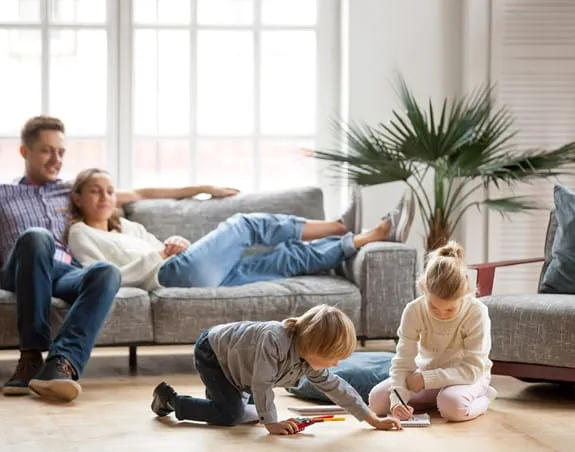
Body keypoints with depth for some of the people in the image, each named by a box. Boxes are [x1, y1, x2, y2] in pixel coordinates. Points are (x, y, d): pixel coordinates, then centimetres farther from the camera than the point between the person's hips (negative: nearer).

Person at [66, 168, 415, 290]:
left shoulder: (127, 226, 33)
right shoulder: (81, 234, 9)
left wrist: (178, 243, 6)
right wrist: (158, 255, -6)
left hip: (201, 275, 8)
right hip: (171, 275, -8)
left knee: (288, 258, -2)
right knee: (247, 225, -10)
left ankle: (372, 236, -6)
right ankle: (342, 228, -5)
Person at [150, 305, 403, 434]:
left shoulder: (310, 363, -14)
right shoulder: (275, 340, -39)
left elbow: (335, 387, -6)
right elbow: (261, 384, -37)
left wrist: (373, 419, -7)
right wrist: (271, 423, -34)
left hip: (231, 360, 8)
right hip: (212, 351, -8)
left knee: (251, 415, 7)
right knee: (230, 414, -16)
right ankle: (170, 399, -2)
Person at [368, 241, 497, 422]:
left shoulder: (477, 313, -26)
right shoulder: (414, 311, -18)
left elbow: (473, 369, -27)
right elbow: (403, 362, -19)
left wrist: (427, 379, -32)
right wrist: (398, 399, -37)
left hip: (467, 378, -4)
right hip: (425, 375, 4)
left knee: (453, 406, -38)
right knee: (377, 399, -17)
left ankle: (482, 397, -3)